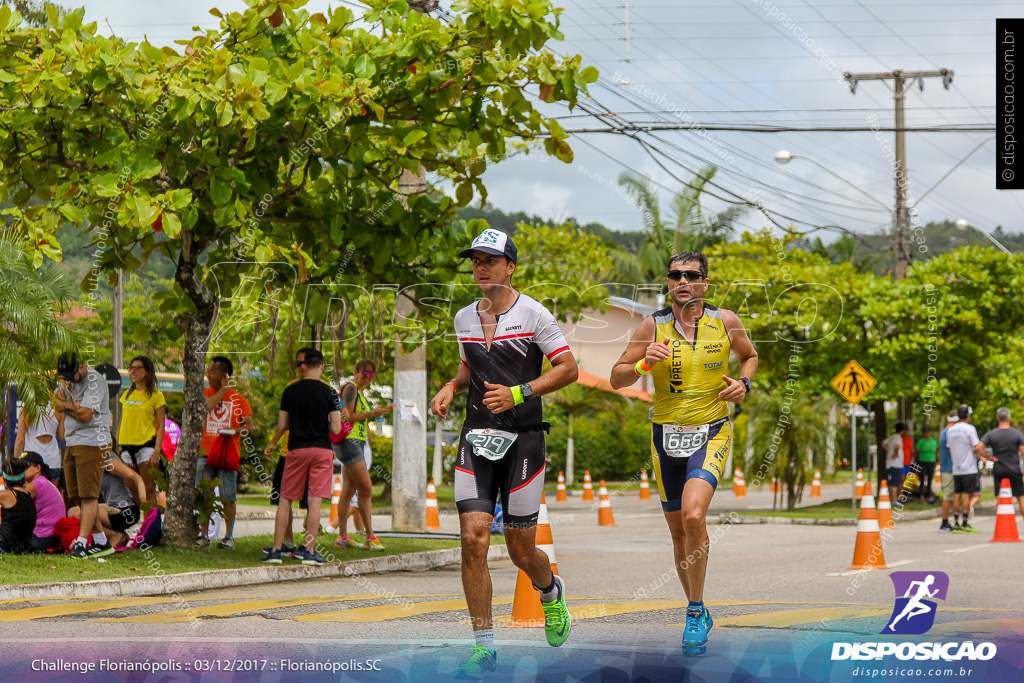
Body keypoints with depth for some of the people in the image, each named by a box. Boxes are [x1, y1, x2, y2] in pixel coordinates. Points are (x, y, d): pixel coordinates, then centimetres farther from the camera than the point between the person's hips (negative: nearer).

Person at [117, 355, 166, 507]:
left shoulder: (156, 395, 0)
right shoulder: (127, 394, 16)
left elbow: (161, 426, -4)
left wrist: (156, 452, -14)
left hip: (146, 445, -5)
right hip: (127, 447, 5)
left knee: (149, 491, -9)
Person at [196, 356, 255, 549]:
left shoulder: (238, 398, 7)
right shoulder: (205, 392, 10)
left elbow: (249, 426, 1)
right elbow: (207, 406, -12)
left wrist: (235, 430, -17)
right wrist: (223, 389, -5)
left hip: (229, 454, -1)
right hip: (206, 451, 1)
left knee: (228, 497, 0)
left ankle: (229, 536, 8)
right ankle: (203, 535, 3)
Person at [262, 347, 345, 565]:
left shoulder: (290, 390, 1)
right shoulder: (329, 392, -4)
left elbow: (282, 425, 6)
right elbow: (336, 429, -5)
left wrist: (272, 443, 25)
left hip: (296, 449, 1)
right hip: (322, 449, -1)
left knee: (285, 499, 8)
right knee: (314, 501, -1)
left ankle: (276, 550, 5)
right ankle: (310, 551, -3)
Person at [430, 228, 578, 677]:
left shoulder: (533, 314, -5)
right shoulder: (464, 318, 10)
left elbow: (568, 369, -6)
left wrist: (518, 393, -16)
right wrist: (452, 387, 4)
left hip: (523, 438, -4)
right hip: (476, 438, 4)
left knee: (521, 551, 2)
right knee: (473, 539, -11)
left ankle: (551, 592, 39)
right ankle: (484, 647, -4)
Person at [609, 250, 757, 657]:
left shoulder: (725, 322, -2)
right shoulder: (653, 326, -3)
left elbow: (750, 356, 18)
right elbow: (616, 379, 0)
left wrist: (743, 383, -2)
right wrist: (643, 364, -19)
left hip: (711, 433, -2)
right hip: (666, 436, 2)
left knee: (693, 516, -24)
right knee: (679, 531, 10)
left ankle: (696, 613, -11)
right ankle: (698, 612, 30)